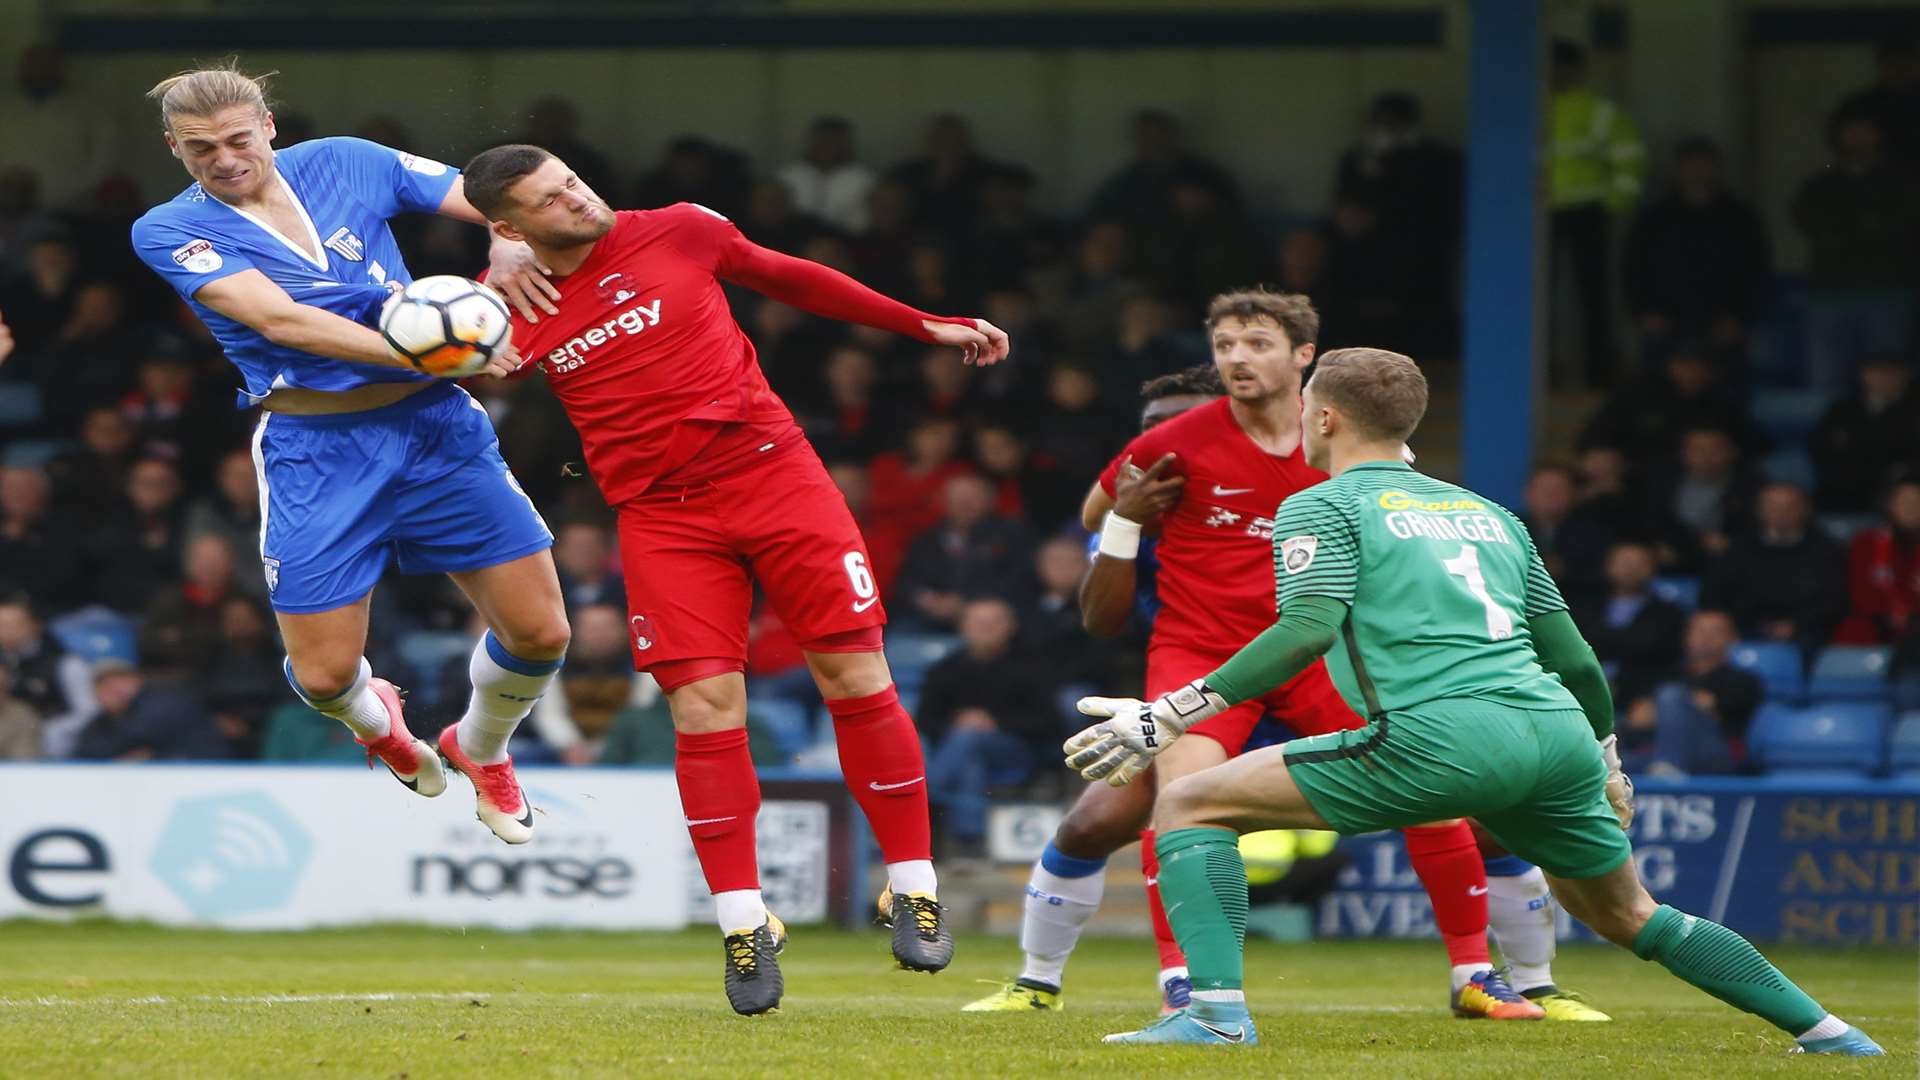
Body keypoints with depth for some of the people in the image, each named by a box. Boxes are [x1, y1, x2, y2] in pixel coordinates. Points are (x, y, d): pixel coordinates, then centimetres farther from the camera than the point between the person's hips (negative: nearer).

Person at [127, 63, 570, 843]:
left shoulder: (346, 165, 5)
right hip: (316, 450, -2)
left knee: (540, 632, 0)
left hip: (437, 424, 2)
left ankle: (481, 749, 33)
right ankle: (375, 720, 36)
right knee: (324, 676, -4)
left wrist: (511, 249, -17)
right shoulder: (169, 232, -4)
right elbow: (280, 319, -19)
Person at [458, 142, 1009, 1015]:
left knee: (856, 675, -4)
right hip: (661, 515, 0)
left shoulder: (678, 233, 1)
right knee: (704, 704, -11)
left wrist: (926, 328, 19)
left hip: (771, 468, 0)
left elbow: (794, 280, 15)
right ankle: (743, 926, -2)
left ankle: (914, 887, 8)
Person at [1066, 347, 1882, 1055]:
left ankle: (1216, 1010, -14)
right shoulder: (1490, 514, 28)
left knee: (1189, 805, 3)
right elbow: (1574, 659, 26)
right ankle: (1824, 1031, 24)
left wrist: (1168, 715, -9)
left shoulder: (1324, 506, 10)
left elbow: (1310, 628, -8)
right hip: (1558, 736, 6)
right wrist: (1606, 763, 42)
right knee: (1630, 919, 29)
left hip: (1439, 732, -6)